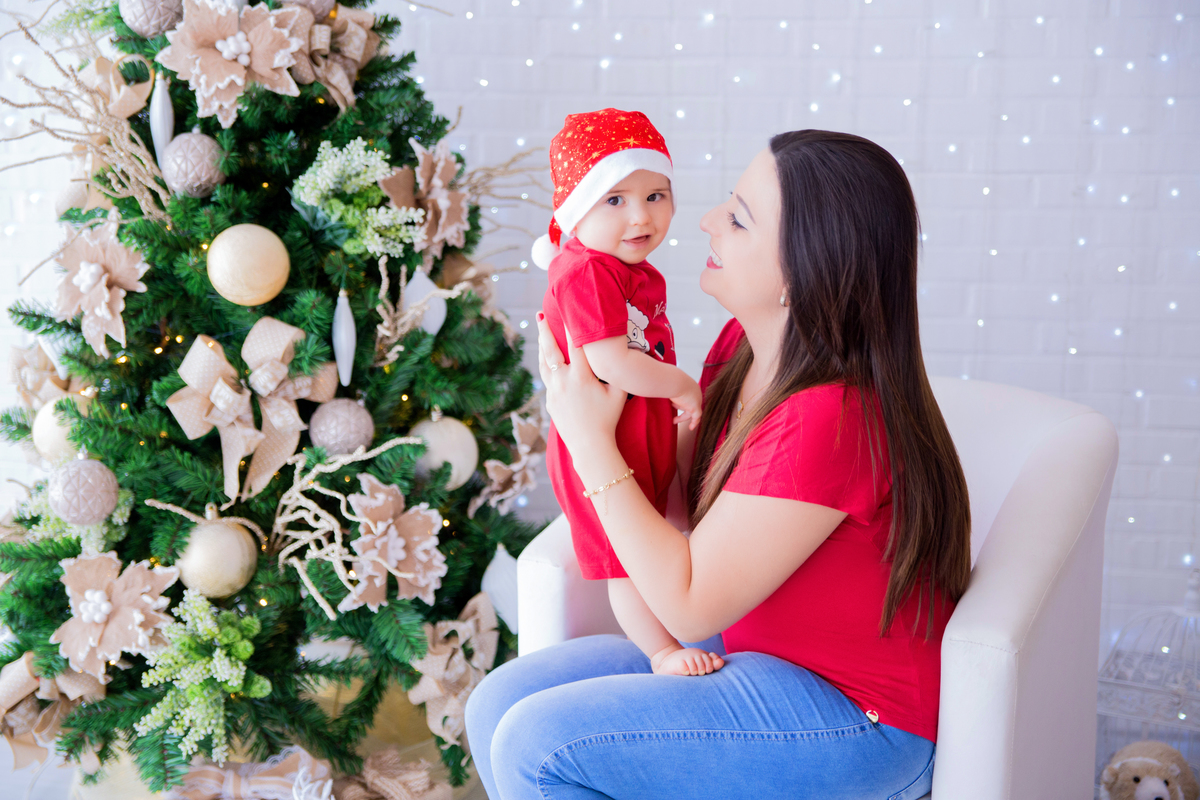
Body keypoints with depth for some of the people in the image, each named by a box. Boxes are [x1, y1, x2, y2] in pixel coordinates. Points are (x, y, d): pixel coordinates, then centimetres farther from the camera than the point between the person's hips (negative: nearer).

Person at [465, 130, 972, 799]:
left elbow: (688, 605, -23)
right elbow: (682, 486, 11)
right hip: (758, 654, 9)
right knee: (497, 706, 1)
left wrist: (593, 439, -18)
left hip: (850, 713, -9)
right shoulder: (745, 345, -1)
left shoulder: (829, 419, -30)